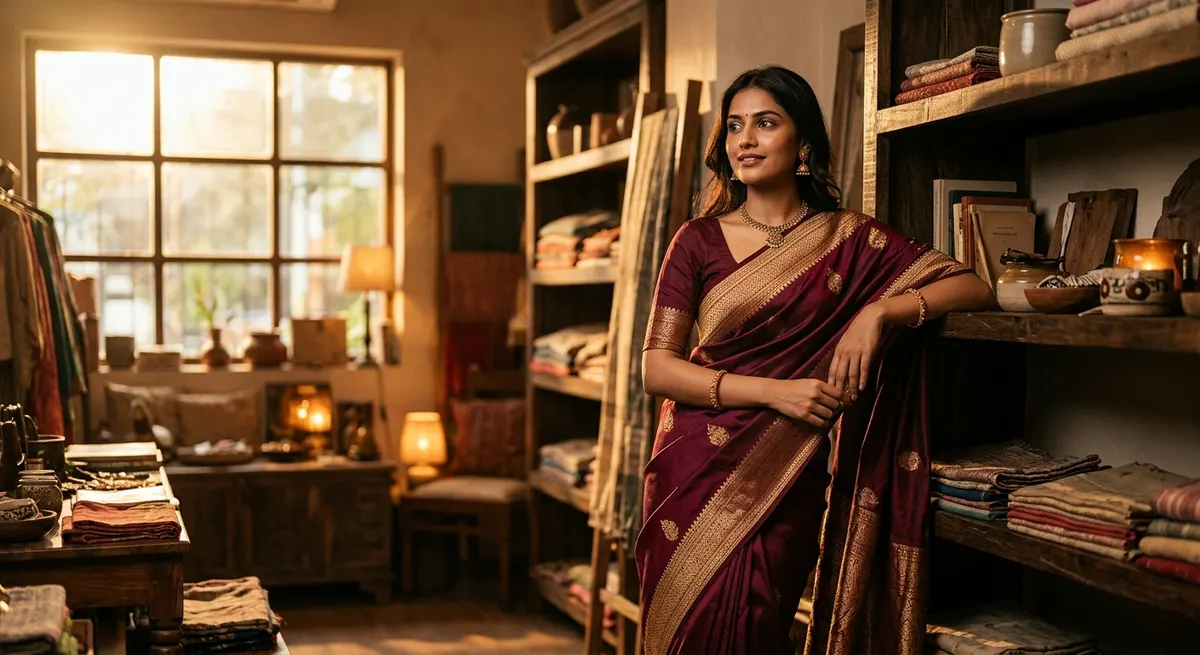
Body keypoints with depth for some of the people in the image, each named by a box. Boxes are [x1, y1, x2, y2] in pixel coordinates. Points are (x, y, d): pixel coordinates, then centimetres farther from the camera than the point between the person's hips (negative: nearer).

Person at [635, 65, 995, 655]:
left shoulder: (849, 239, 3)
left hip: (785, 481, -1)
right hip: (694, 473, 1)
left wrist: (880, 311, -16)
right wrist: (774, 391, -14)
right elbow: (656, 367, -4)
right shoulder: (700, 239, 2)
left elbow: (975, 288, 1)